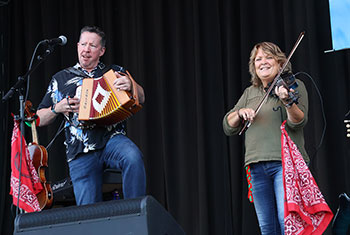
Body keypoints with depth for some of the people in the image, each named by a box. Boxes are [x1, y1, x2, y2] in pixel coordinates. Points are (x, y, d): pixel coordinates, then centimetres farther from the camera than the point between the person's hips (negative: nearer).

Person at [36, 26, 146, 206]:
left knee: (133, 157, -35)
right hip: (80, 153, 1)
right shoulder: (60, 79, 18)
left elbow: (140, 99, 9)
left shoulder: (115, 72, 17)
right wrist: (57, 109, 0)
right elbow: (40, 120, 21)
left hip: (112, 139, -1)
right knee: (89, 211, -15)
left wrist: (132, 86, -14)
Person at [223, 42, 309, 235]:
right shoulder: (250, 93, 20)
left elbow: (298, 122, -11)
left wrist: (288, 102, -30)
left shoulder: (293, 85, 5)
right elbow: (228, 128, 18)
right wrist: (240, 113, -2)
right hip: (257, 165, 5)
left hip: (286, 162, -5)